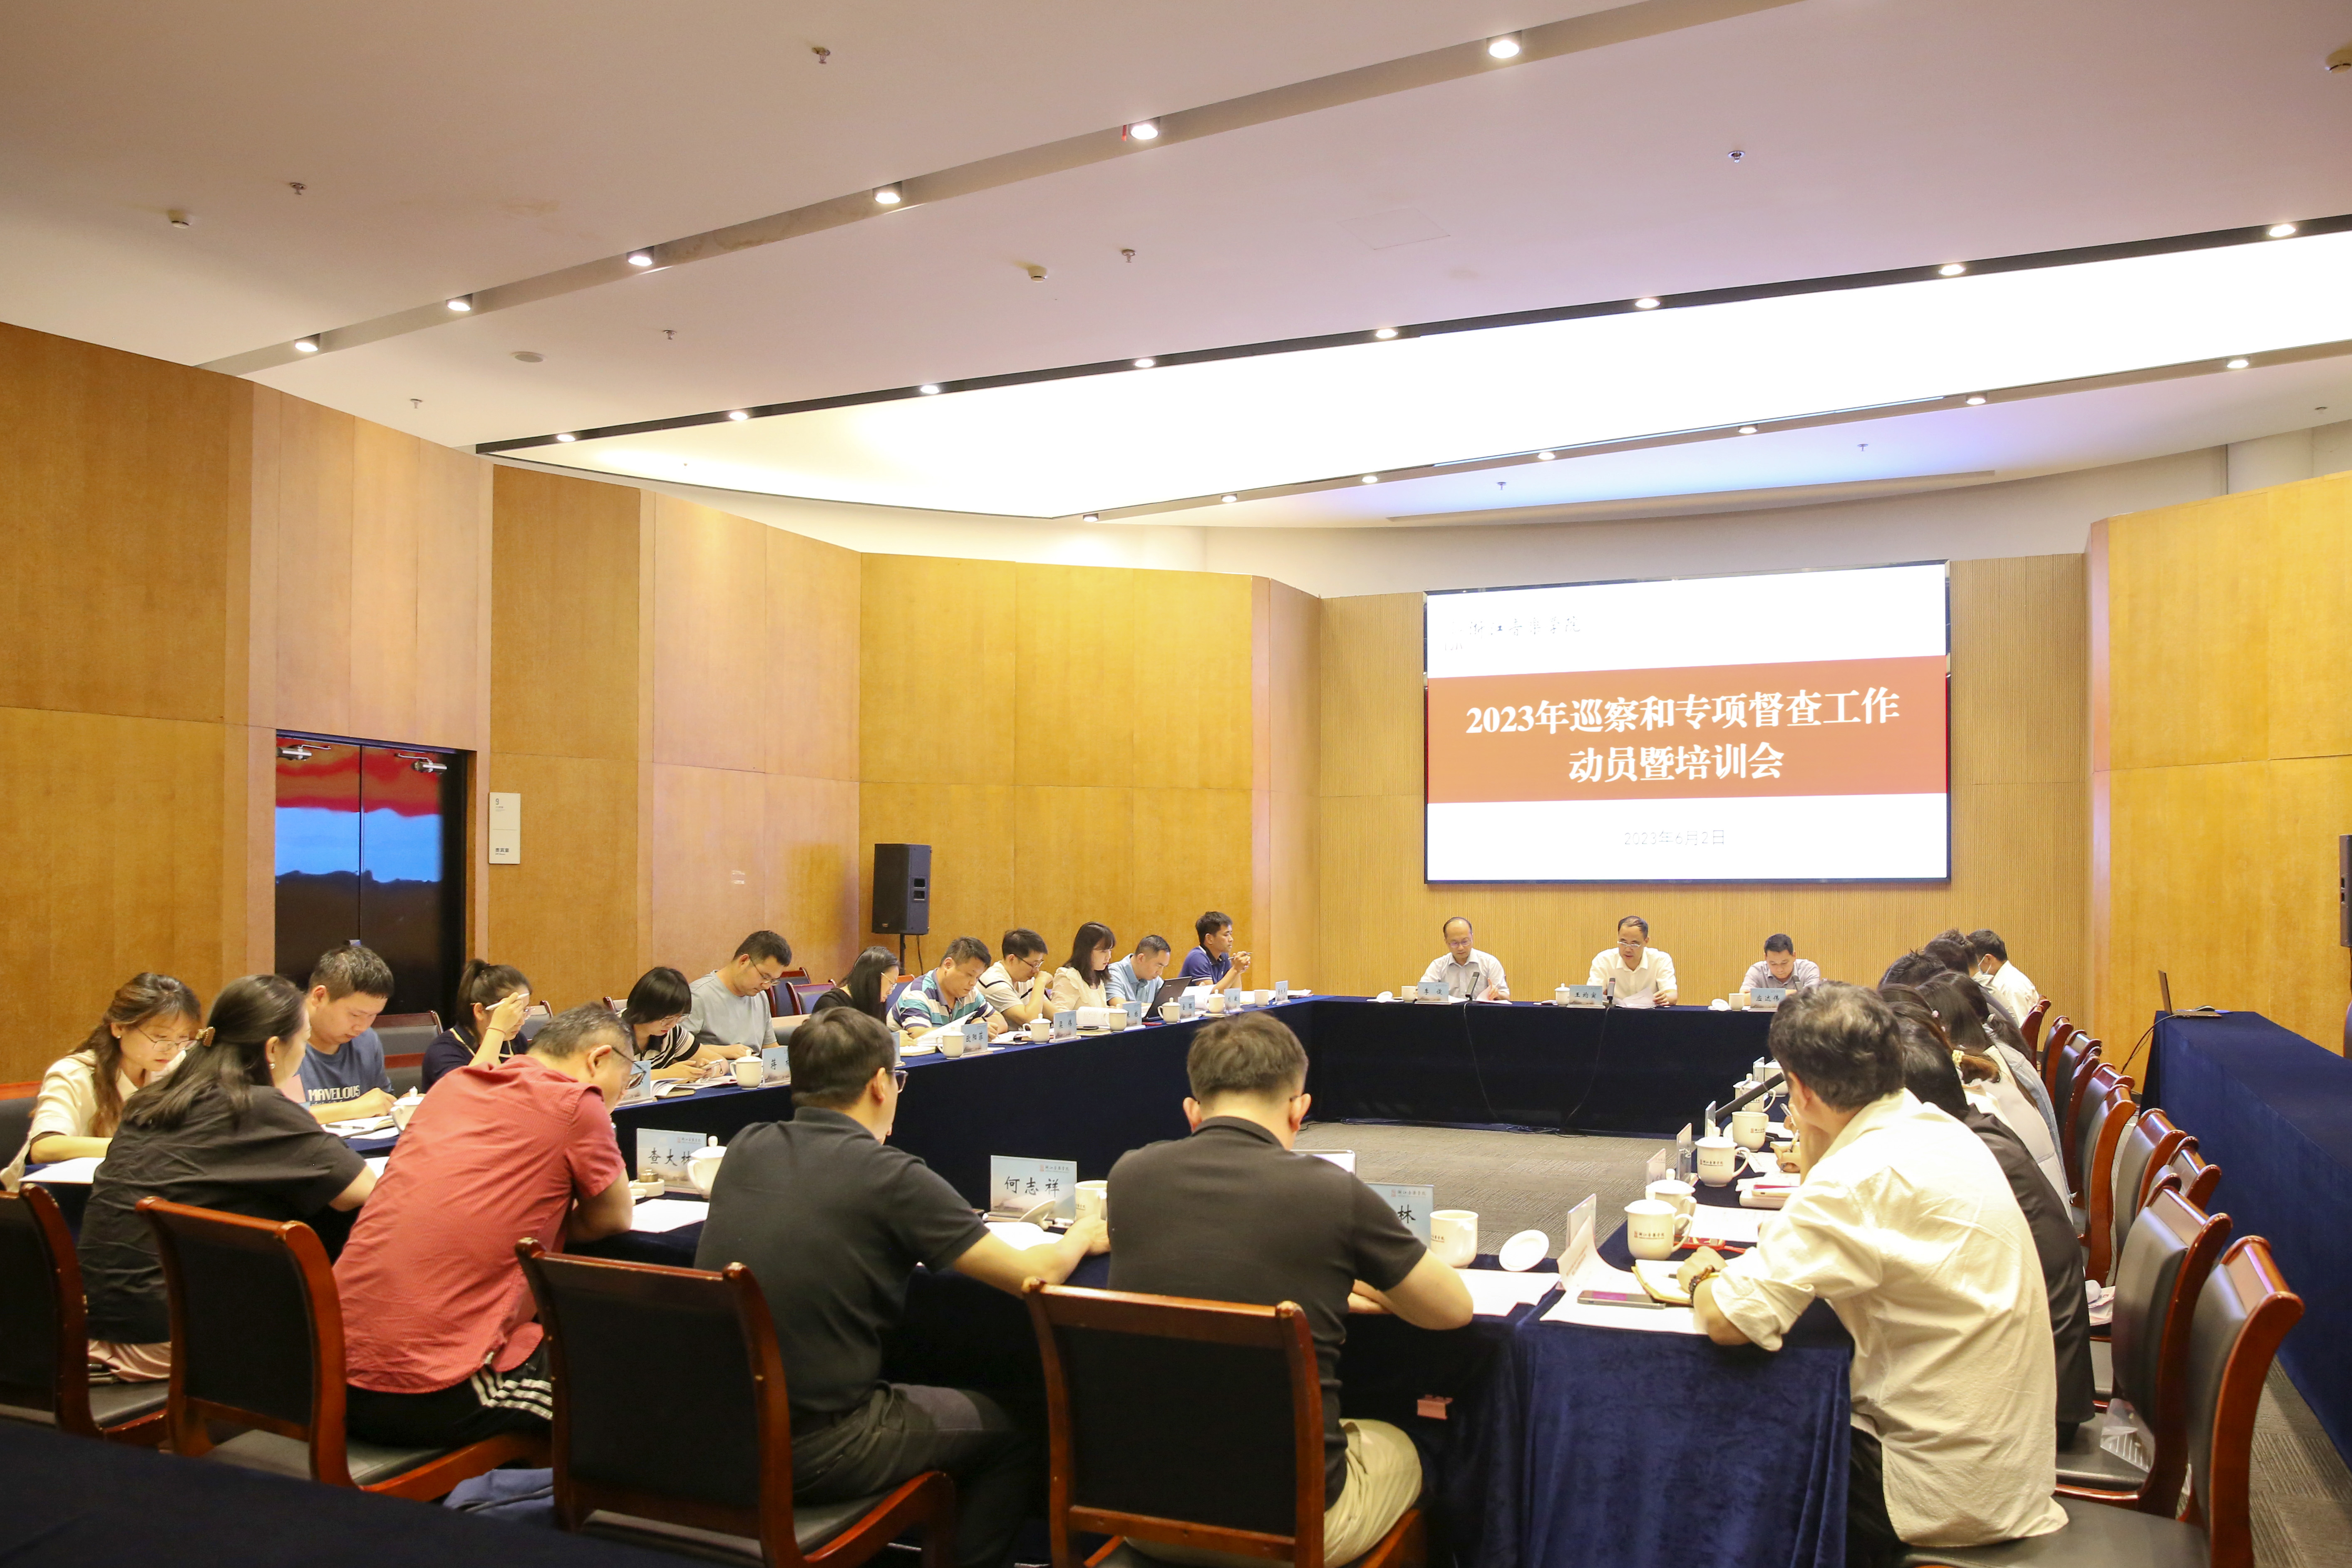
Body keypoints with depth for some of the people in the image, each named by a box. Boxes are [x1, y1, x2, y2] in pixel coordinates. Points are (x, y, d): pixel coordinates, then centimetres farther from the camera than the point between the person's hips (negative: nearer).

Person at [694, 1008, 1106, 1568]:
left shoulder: (745, 1148, -1)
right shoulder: (890, 1177, -17)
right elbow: (1034, 1275, -12)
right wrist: (1082, 1237, 9)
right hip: (809, 1454, -6)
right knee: (1008, 1433, 15)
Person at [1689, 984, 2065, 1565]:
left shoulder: (1863, 1174, -27)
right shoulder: (1941, 1131, 2)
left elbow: (1729, 1320, -29)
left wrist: (1702, 1284, -8)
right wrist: (1815, 1155, 5)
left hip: (1950, 1487, -8)